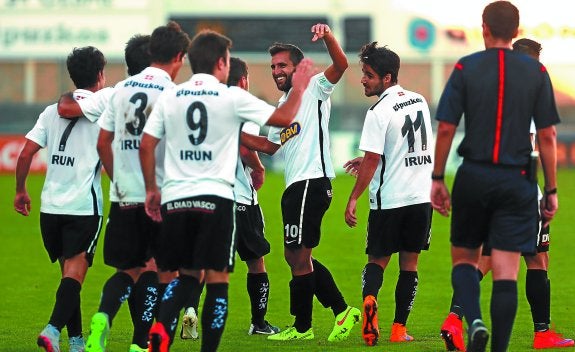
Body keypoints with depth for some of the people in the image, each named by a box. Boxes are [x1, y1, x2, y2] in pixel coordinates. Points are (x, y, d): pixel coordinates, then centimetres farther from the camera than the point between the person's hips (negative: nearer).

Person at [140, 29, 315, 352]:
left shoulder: (169, 98, 7)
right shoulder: (232, 98, -3)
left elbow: (146, 145, 6)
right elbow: (284, 118, 2)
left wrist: (152, 189, 17)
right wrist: (299, 87, 19)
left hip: (175, 200, 4)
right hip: (215, 198, -4)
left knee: (187, 276, 15)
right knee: (217, 280, 2)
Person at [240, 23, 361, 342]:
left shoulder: (314, 89, -2)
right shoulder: (282, 105, 23)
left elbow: (341, 65, -18)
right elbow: (269, 146, 29)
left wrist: (327, 36, -34)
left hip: (312, 181, -10)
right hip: (295, 185, 10)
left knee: (298, 255, -5)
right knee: (296, 256, 12)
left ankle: (302, 326, 4)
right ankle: (342, 310, 16)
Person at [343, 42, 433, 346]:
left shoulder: (379, 112, -14)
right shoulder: (419, 101, 8)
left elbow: (372, 161, -16)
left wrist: (353, 199, -8)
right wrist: (368, 160, 23)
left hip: (389, 199, -5)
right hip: (421, 195, 5)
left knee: (377, 260, 10)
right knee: (409, 264, 9)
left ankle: (369, 299, -18)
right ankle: (399, 329, 7)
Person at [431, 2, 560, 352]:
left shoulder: (465, 68, -1)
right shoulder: (536, 72, 2)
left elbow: (446, 129, -3)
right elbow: (547, 135, 1)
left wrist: (437, 178, 6)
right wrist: (551, 190, 6)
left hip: (474, 178, 0)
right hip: (517, 179, 0)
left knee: (464, 257, 15)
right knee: (506, 271, 0)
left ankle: (475, 321, -10)